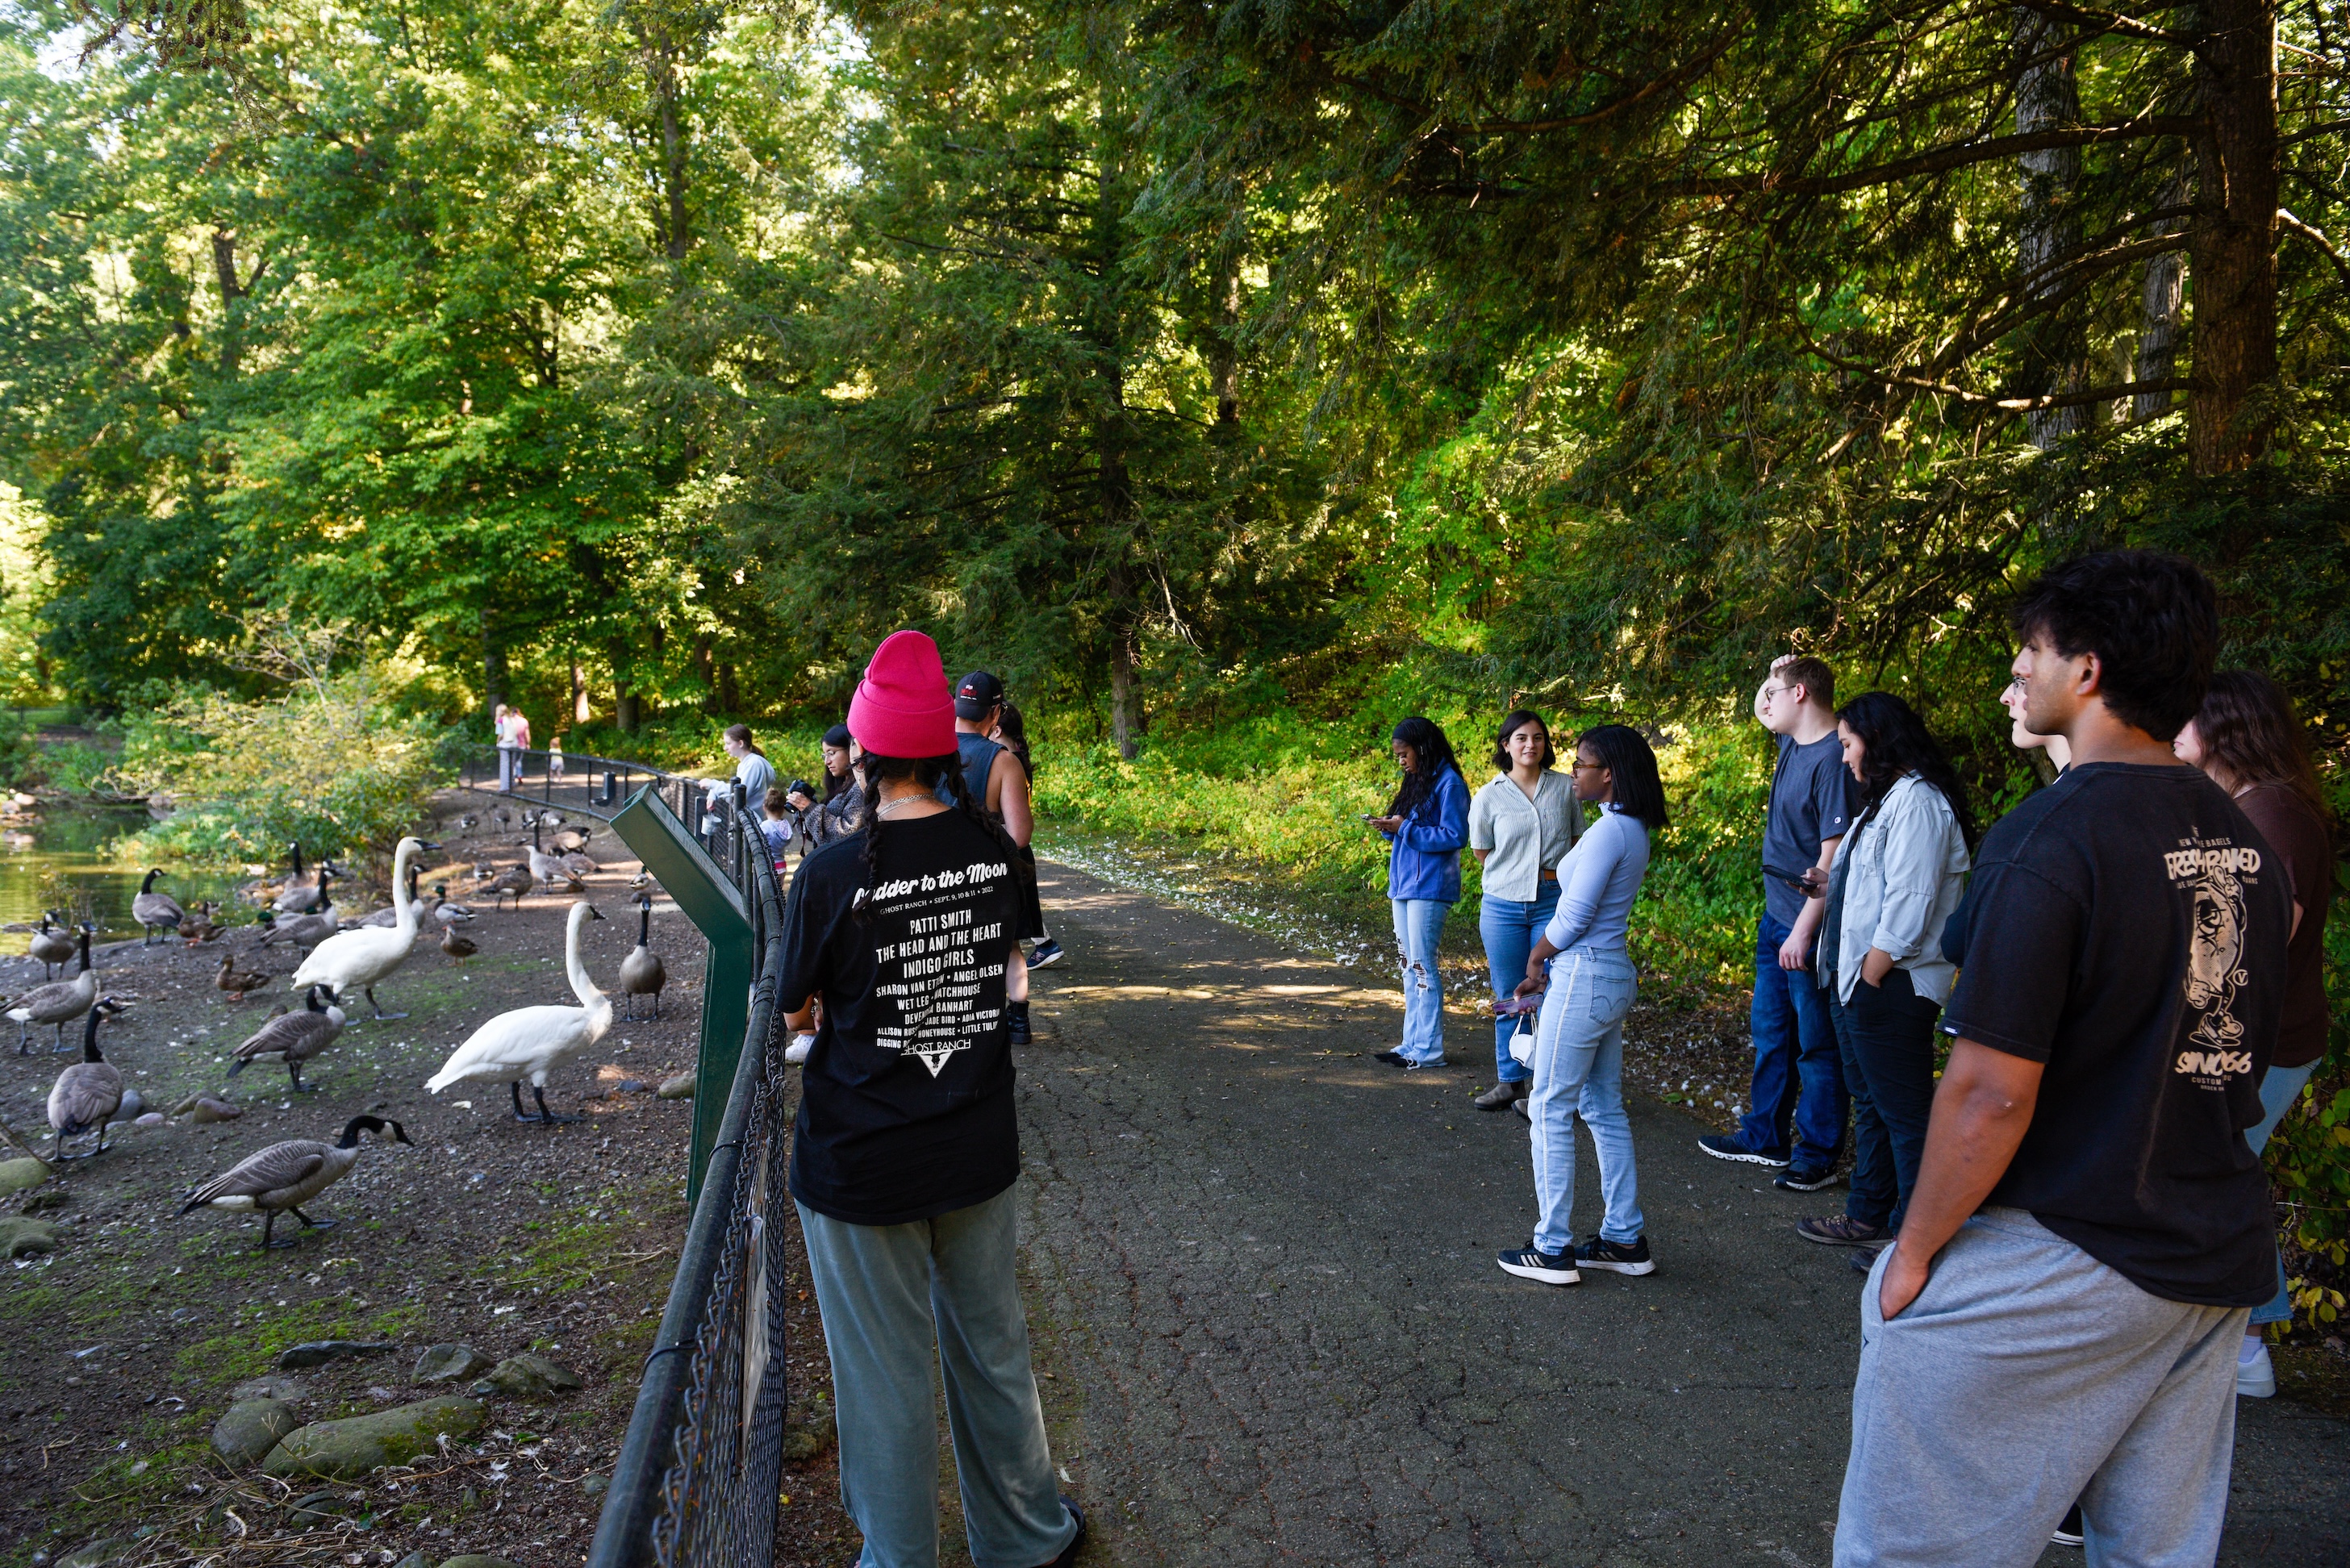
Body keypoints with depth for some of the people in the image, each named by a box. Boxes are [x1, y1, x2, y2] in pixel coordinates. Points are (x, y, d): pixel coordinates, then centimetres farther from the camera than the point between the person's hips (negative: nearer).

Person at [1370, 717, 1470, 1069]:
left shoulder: (1448, 784, -12)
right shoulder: (1416, 782, 16)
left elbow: (1455, 836, -17)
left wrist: (1405, 828, -17)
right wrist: (1389, 827, 2)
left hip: (1429, 888, -9)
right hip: (1403, 884, 9)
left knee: (1421, 965, -7)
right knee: (1409, 966, 11)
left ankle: (1429, 1050, -1)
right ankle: (1412, 1044, 18)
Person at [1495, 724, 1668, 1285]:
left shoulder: (1608, 831, -19)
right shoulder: (1632, 829, 11)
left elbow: (1573, 917, -18)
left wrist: (1536, 958, 0)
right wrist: (1547, 969, 12)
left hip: (1584, 979, -10)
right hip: (1613, 974, 10)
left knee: (1551, 1109, 0)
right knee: (1605, 1109, 16)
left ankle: (1553, 1249, 6)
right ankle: (1625, 1239, 23)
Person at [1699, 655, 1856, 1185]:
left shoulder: (1834, 758, -20)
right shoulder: (1793, 743, 8)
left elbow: (1833, 856, -22)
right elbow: (1760, 711, 32)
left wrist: (1804, 930, -22)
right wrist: (1773, 677, 11)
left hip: (1811, 925, -10)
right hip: (1776, 917, 10)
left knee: (1816, 1043, 2)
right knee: (1770, 1032, 17)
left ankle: (1817, 1156, 13)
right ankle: (1766, 1137, 29)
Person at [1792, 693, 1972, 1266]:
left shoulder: (1917, 801, -16)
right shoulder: (1885, 800, 17)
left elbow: (1908, 906, -21)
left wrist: (1868, 979, -19)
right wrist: (1831, 883, 9)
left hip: (1891, 985, -11)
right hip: (1857, 980, 11)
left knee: (1905, 1112, -2)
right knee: (1870, 1105, 18)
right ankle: (1867, 1218, 29)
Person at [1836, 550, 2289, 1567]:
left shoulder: (2050, 836, -20)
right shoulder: (2244, 841, 6)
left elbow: (1993, 1091, -22)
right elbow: (2231, 1057, 15)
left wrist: (1913, 1253, -11)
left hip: (2058, 1262, -8)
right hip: (2220, 1269, 8)